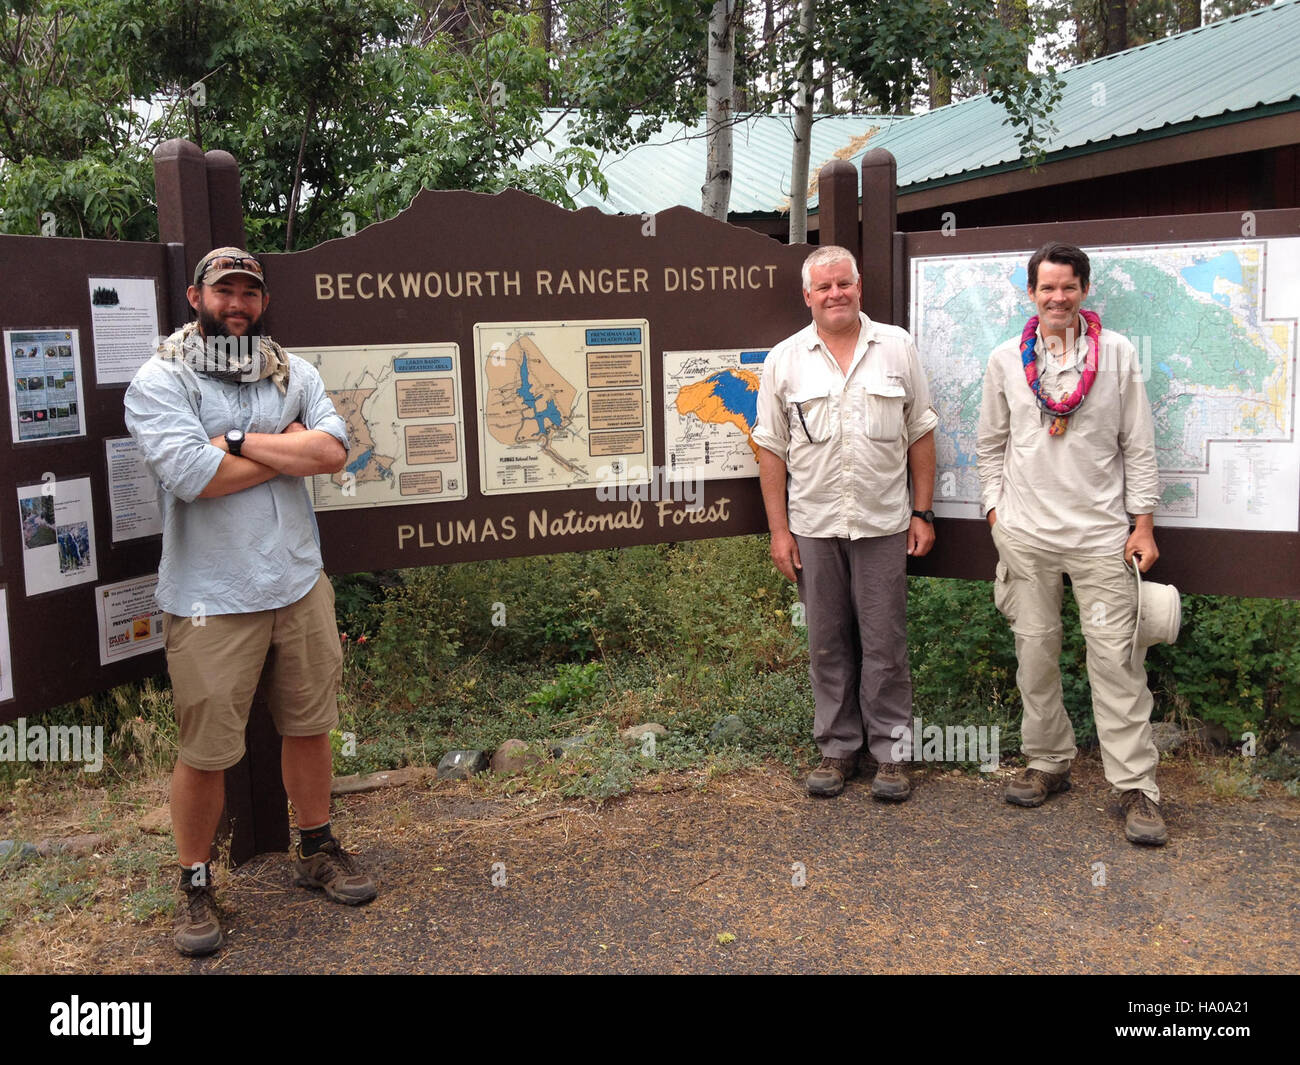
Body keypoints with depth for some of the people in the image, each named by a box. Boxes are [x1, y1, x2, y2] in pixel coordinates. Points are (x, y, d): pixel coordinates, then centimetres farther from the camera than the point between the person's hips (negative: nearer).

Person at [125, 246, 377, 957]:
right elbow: (195, 475, -21)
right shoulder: (159, 381, -6)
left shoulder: (294, 374, 8)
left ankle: (316, 850, 36)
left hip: (300, 585, 5)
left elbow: (333, 450, -8)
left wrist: (239, 440, -15)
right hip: (209, 601, -4)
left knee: (310, 726, 16)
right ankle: (195, 883, 24)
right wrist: (289, 447, -9)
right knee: (206, 751, 3)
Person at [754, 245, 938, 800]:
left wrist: (922, 511, 2)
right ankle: (837, 748, 22)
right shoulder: (784, 360, 3)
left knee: (885, 644, 4)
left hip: (883, 524, -1)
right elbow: (772, 449, 4)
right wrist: (779, 529, -1)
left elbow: (920, 434, 6)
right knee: (827, 645, 9)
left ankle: (890, 751, 16)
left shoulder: (897, 348, 4)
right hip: (813, 526, 1)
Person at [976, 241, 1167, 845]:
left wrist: (1143, 523, 0)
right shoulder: (1006, 360, 7)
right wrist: (996, 513, 6)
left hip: (1101, 532, -2)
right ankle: (1049, 764, 23)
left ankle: (1136, 786, 3)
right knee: (1035, 652, 8)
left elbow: (1138, 445, 5)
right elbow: (991, 445, 14)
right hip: (1026, 533, 2)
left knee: (1115, 656, -4)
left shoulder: (1117, 354, 4)